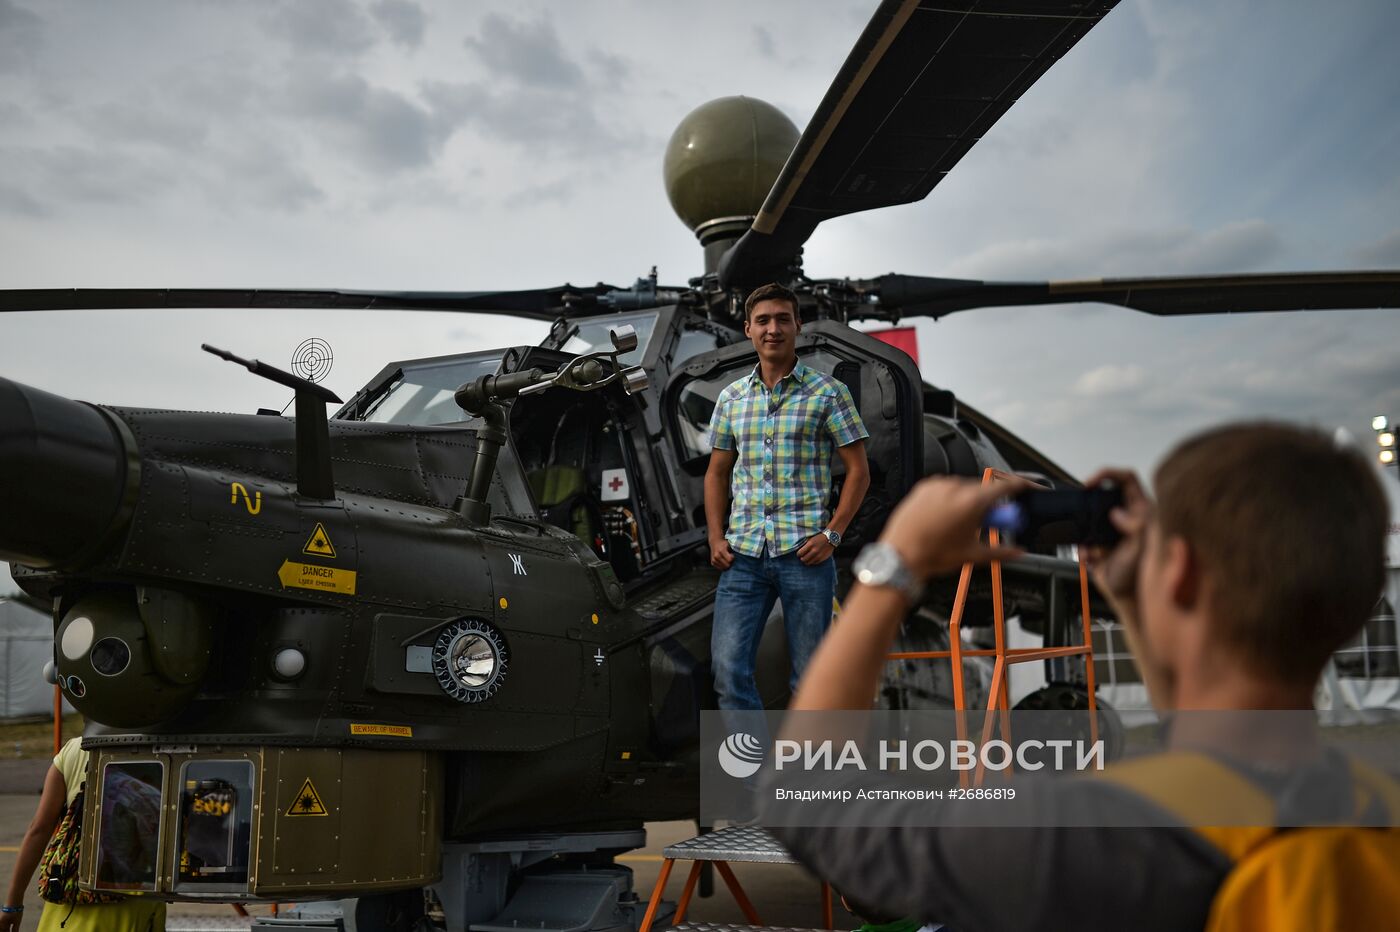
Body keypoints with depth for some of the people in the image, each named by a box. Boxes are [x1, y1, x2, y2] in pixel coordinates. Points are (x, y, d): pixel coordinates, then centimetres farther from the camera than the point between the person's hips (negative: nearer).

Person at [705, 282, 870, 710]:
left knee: (810, 673, 5)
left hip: (804, 554, -3)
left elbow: (858, 470, 0)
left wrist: (832, 534, -10)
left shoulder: (828, 393, 1)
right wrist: (716, 538, 6)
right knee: (728, 667, -3)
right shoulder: (731, 398, 12)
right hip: (743, 554, 3)